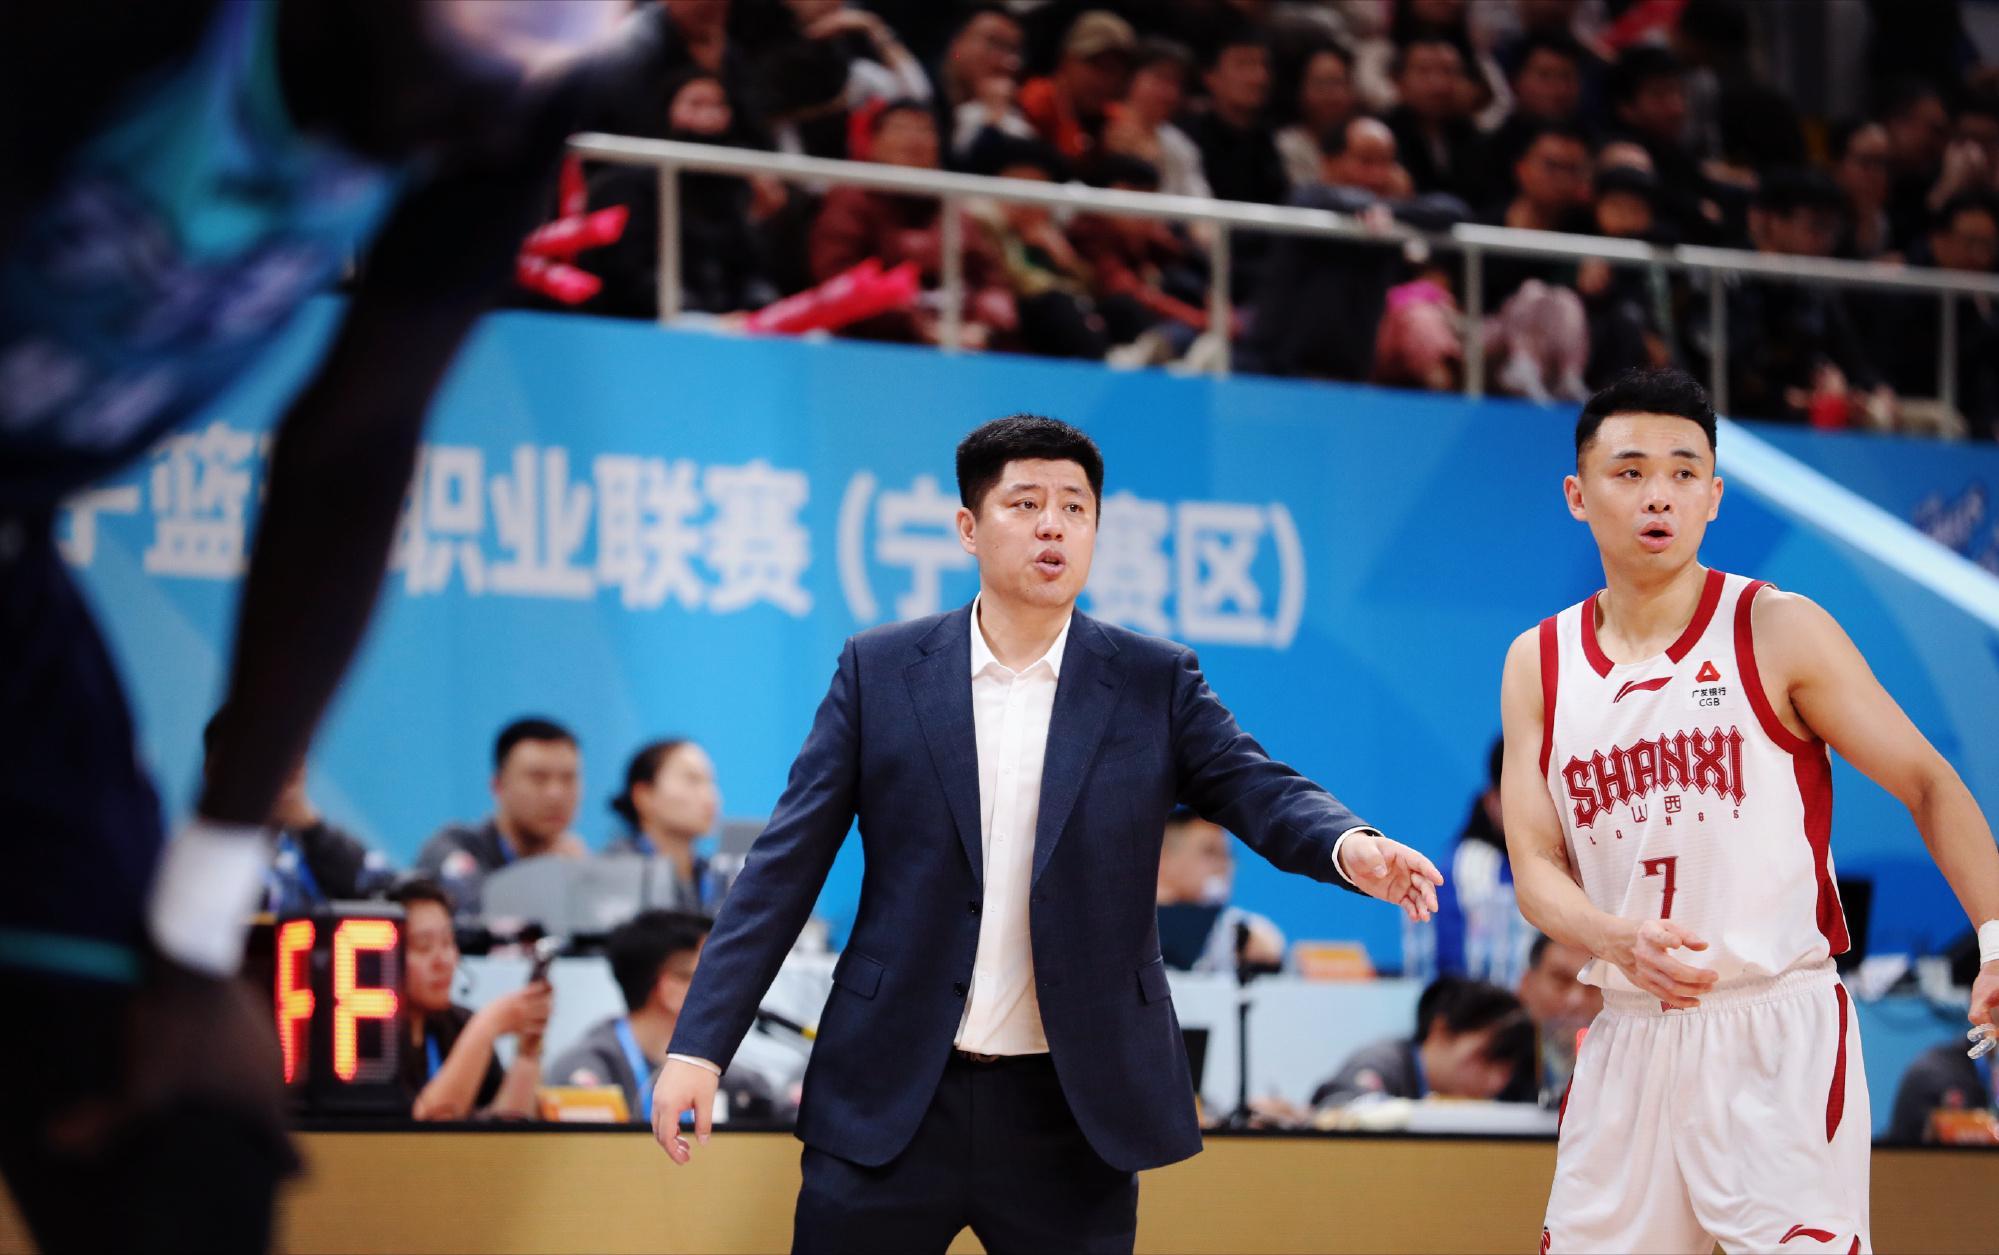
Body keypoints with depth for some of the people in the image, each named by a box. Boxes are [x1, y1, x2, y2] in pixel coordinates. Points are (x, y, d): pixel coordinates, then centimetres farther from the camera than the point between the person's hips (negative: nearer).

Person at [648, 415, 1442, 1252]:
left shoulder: (1154, 683, 5)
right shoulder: (881, 672, 3)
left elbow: (1257, 791, -7)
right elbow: (784, 868, 2)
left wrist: (1349, 845, -31)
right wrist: (699, 1045, -5)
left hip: (1073, 1113, 0)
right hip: (892, 1101, 0)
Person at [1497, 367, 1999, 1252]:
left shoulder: (1779, 632, -3)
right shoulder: (1538, 665, 8)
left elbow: (1927, 785, -2)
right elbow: (1537, 868, 5)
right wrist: (1619, 938, -17)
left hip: (1778, 1035, -4)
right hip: (1628, 1042, 4)